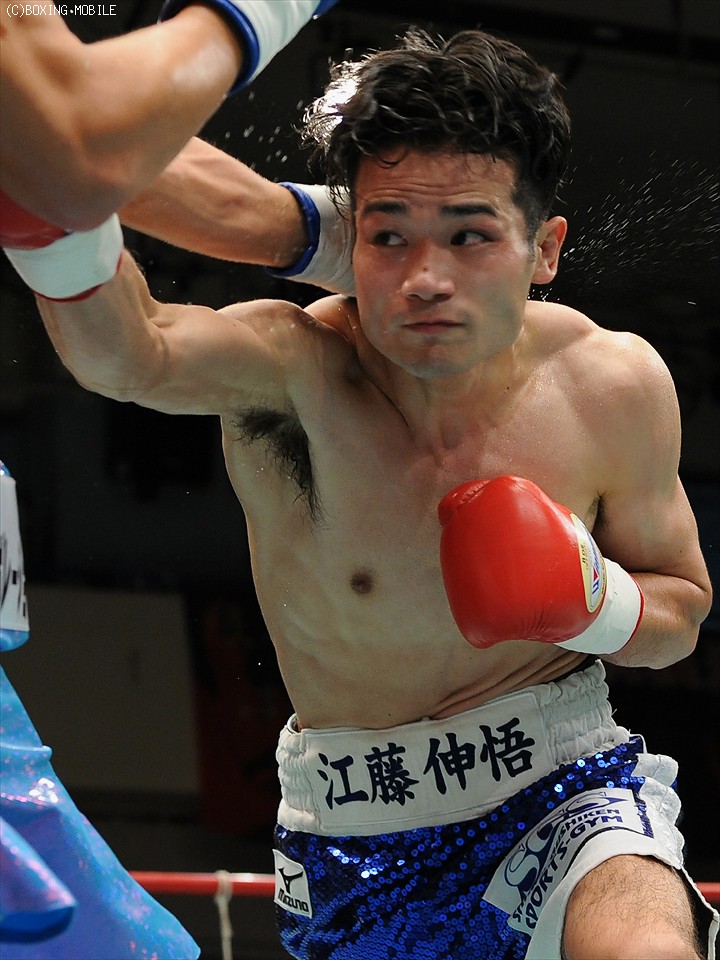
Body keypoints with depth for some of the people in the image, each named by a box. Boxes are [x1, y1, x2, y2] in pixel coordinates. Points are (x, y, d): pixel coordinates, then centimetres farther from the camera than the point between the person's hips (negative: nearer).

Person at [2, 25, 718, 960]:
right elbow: (130, 355, -43)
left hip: (560, 791, -1)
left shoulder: (613, 385, -10)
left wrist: (588, 597, -17)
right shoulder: (292, 369, -19)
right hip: (351, 835, 1)